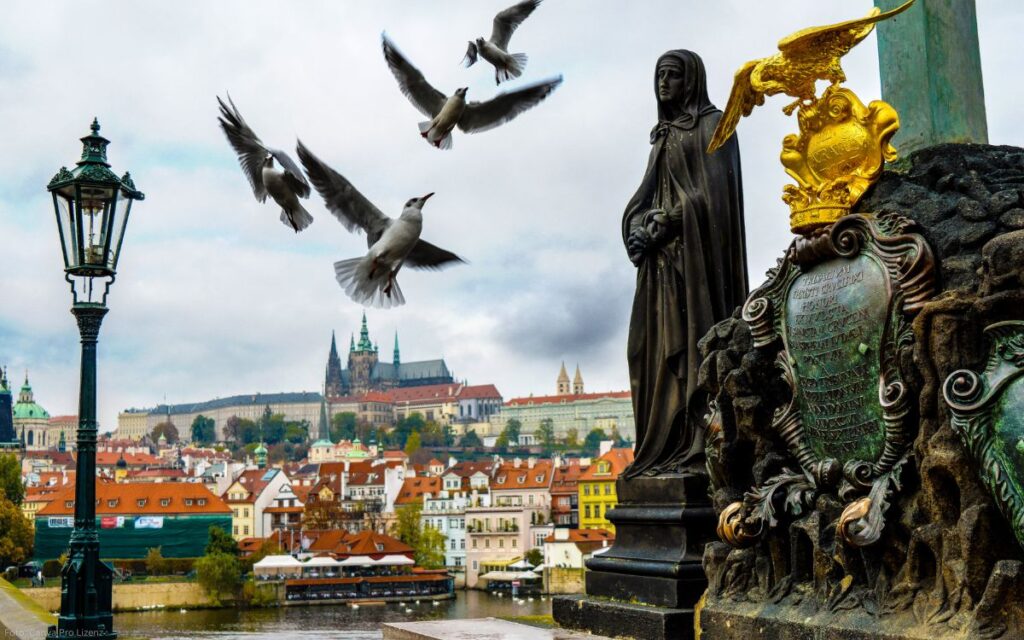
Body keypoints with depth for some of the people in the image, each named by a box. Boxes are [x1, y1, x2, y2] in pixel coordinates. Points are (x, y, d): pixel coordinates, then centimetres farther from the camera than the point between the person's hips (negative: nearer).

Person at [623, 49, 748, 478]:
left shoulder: (712, 125, -1)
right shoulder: (665, 134, 22)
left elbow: (712, 191, -12)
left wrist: (664, 223, -14)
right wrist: (642, 226, -2)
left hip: (696, 249, -8)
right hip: (663, 253, 8)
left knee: (696, 340, -11)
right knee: (662, 344, 2)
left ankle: (702, 447, -11)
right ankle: (667, 448, 3)